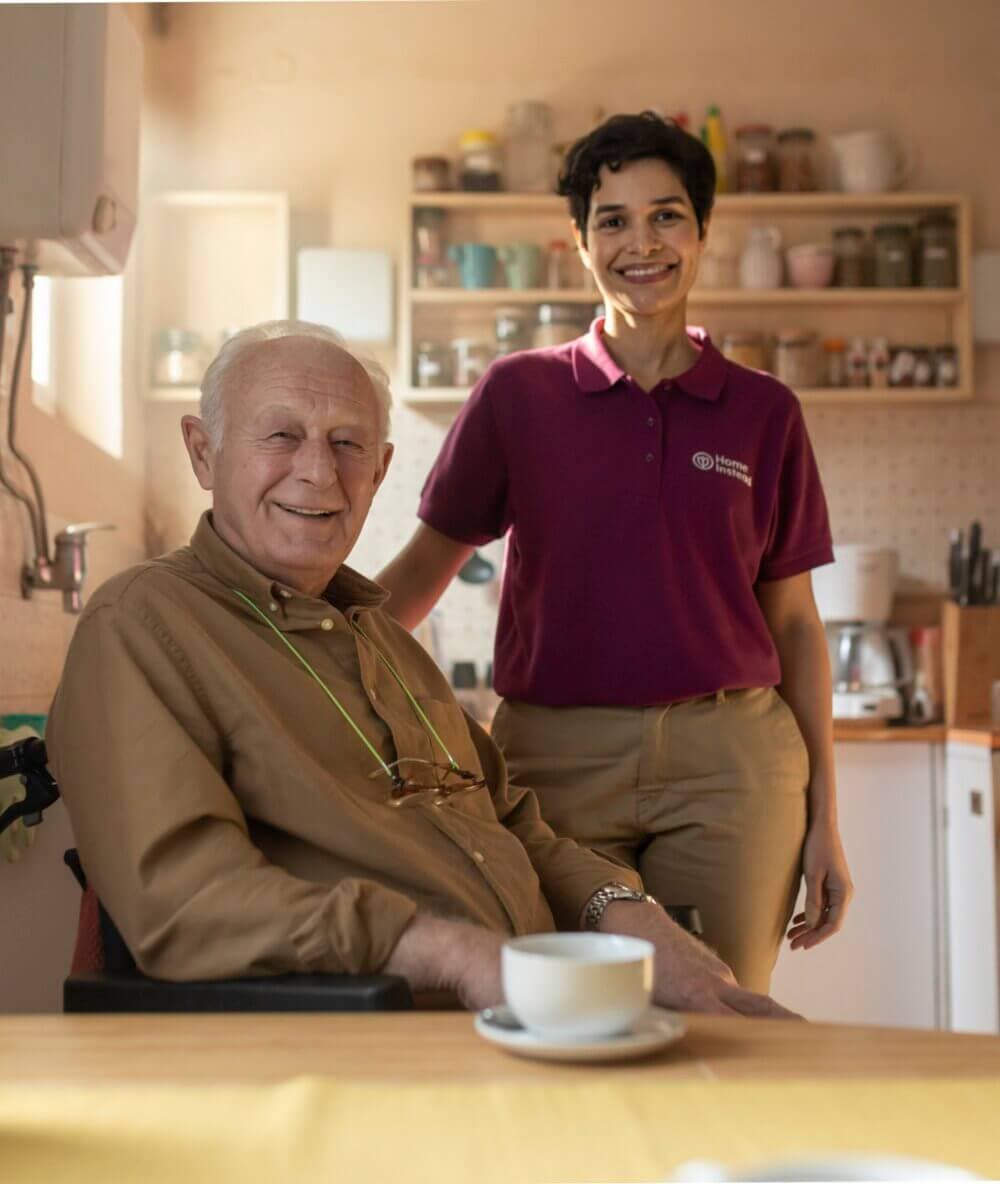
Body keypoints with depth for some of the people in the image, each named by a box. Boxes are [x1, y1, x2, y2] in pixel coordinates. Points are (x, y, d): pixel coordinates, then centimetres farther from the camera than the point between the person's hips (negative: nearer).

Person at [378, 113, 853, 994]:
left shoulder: (763, 412, 5)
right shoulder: (518, 393, 3)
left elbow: (794, 621, 8)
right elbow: (426, 564, 7)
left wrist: (824, 818, 7)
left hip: (731, 760, 1)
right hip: (556, 757, -1)